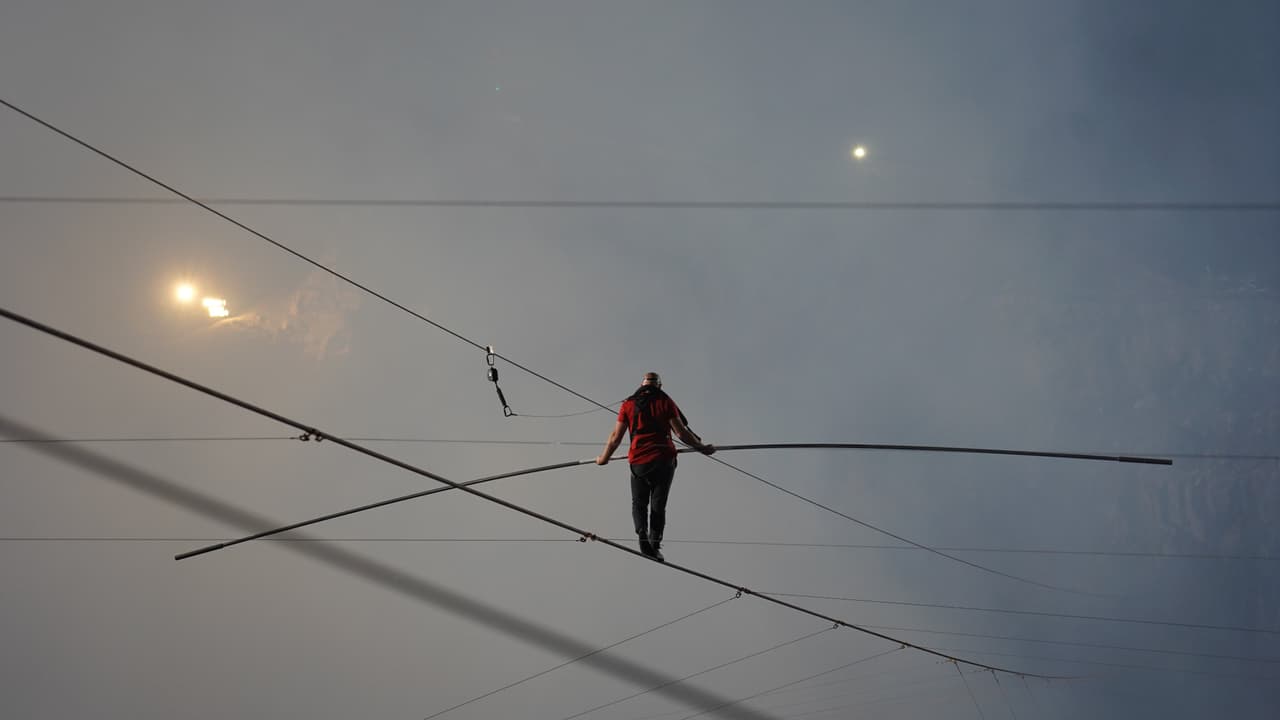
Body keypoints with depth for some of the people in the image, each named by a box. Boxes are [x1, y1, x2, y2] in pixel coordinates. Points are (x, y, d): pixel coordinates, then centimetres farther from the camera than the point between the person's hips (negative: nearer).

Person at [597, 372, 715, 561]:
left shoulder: (628, 405, 7)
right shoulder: (666, 402, 3)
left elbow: (616, 437, 7)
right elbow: (681, 433, -2)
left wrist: (604, 458, 20)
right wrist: (701, 447, 9)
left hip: (638, 462, 1)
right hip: (664, 460, 0)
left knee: (639, 503, 14)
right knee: (658, 506, 11)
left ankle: (642, 533, -12)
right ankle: (655, 542, -3)